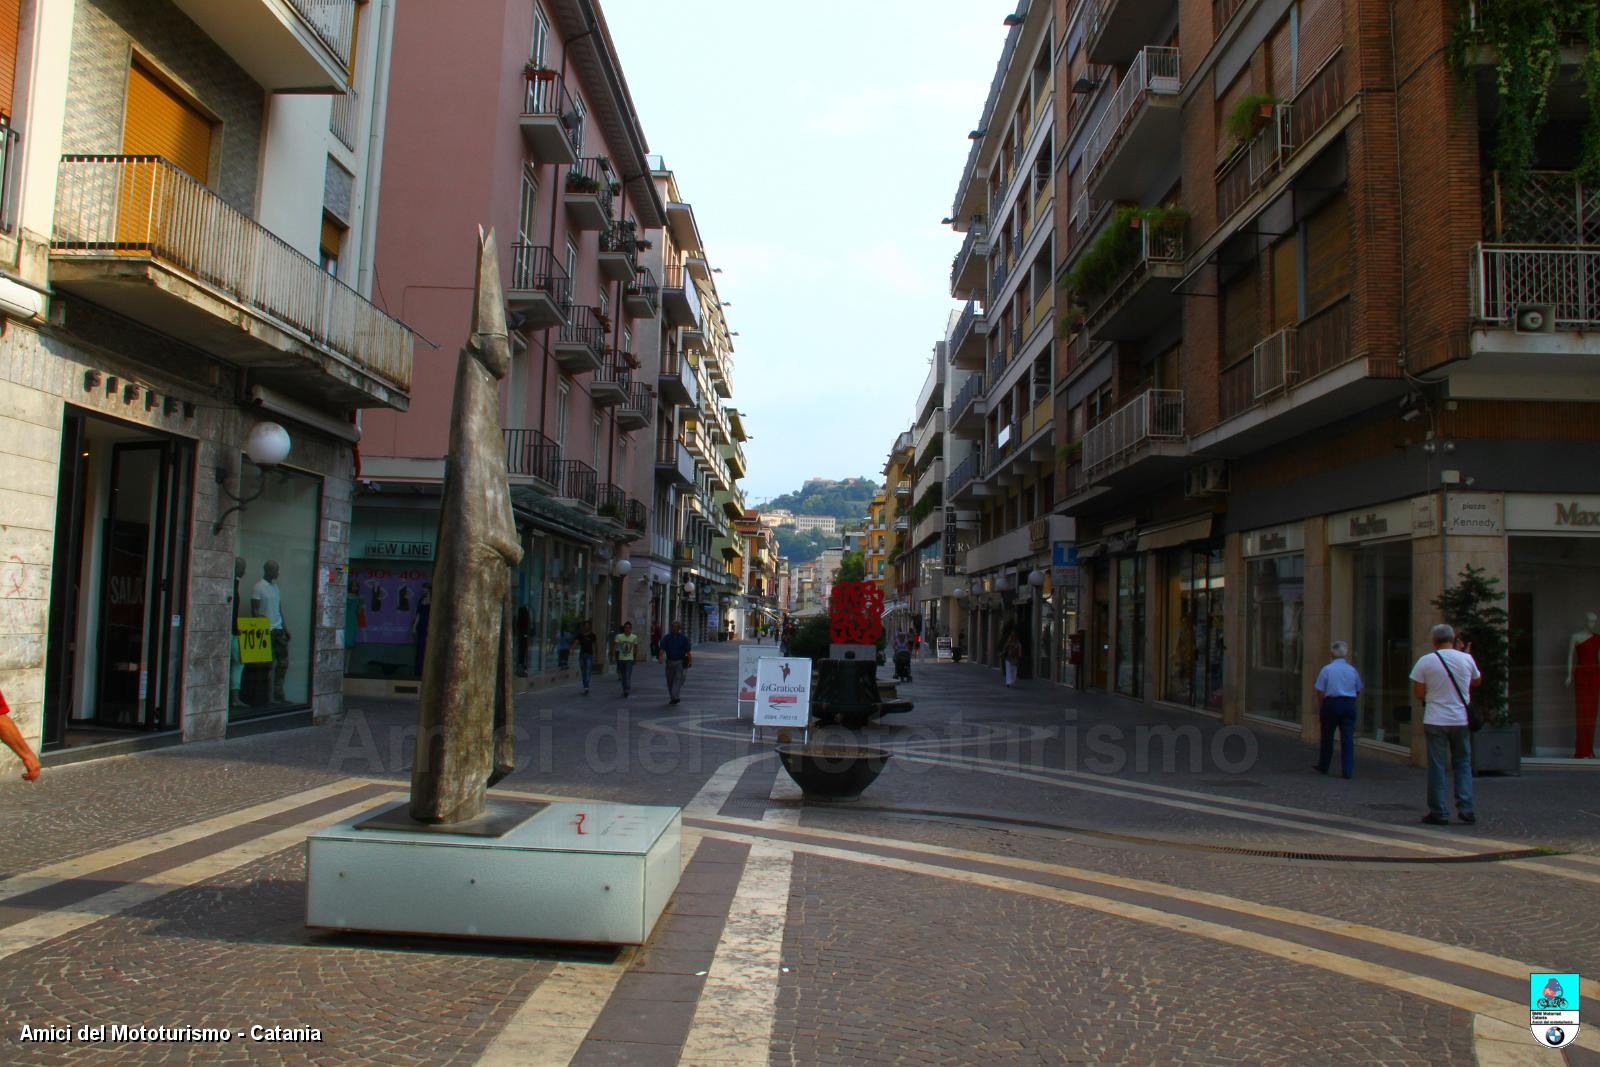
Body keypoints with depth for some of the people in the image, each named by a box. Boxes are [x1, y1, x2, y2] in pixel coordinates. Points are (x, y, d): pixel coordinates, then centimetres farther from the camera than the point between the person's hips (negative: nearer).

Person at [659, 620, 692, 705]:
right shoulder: (667, 638, 5)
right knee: (670, 681, 8)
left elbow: (688, 651, 0)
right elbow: (662, 649, -4)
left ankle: (675, 697, -22)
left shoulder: (684, 638, 2)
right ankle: (672, 697, 20)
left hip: (680, 662, -2)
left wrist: (690, 661, -7)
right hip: (669, 662, 3)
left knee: (678, 679, -15)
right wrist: (661, 657, -22)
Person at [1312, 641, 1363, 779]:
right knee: (1347, 738, 3)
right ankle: (1348, 771, -2)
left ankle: (1323, 767, 23)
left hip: (1331, 704, -2)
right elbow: (1358, 692, 11)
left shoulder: (1326, 669, -8)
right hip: (1349, 704, 2)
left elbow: (1319, 691, -9)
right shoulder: (1353, 670, 3)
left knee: (1327, 737, 11)